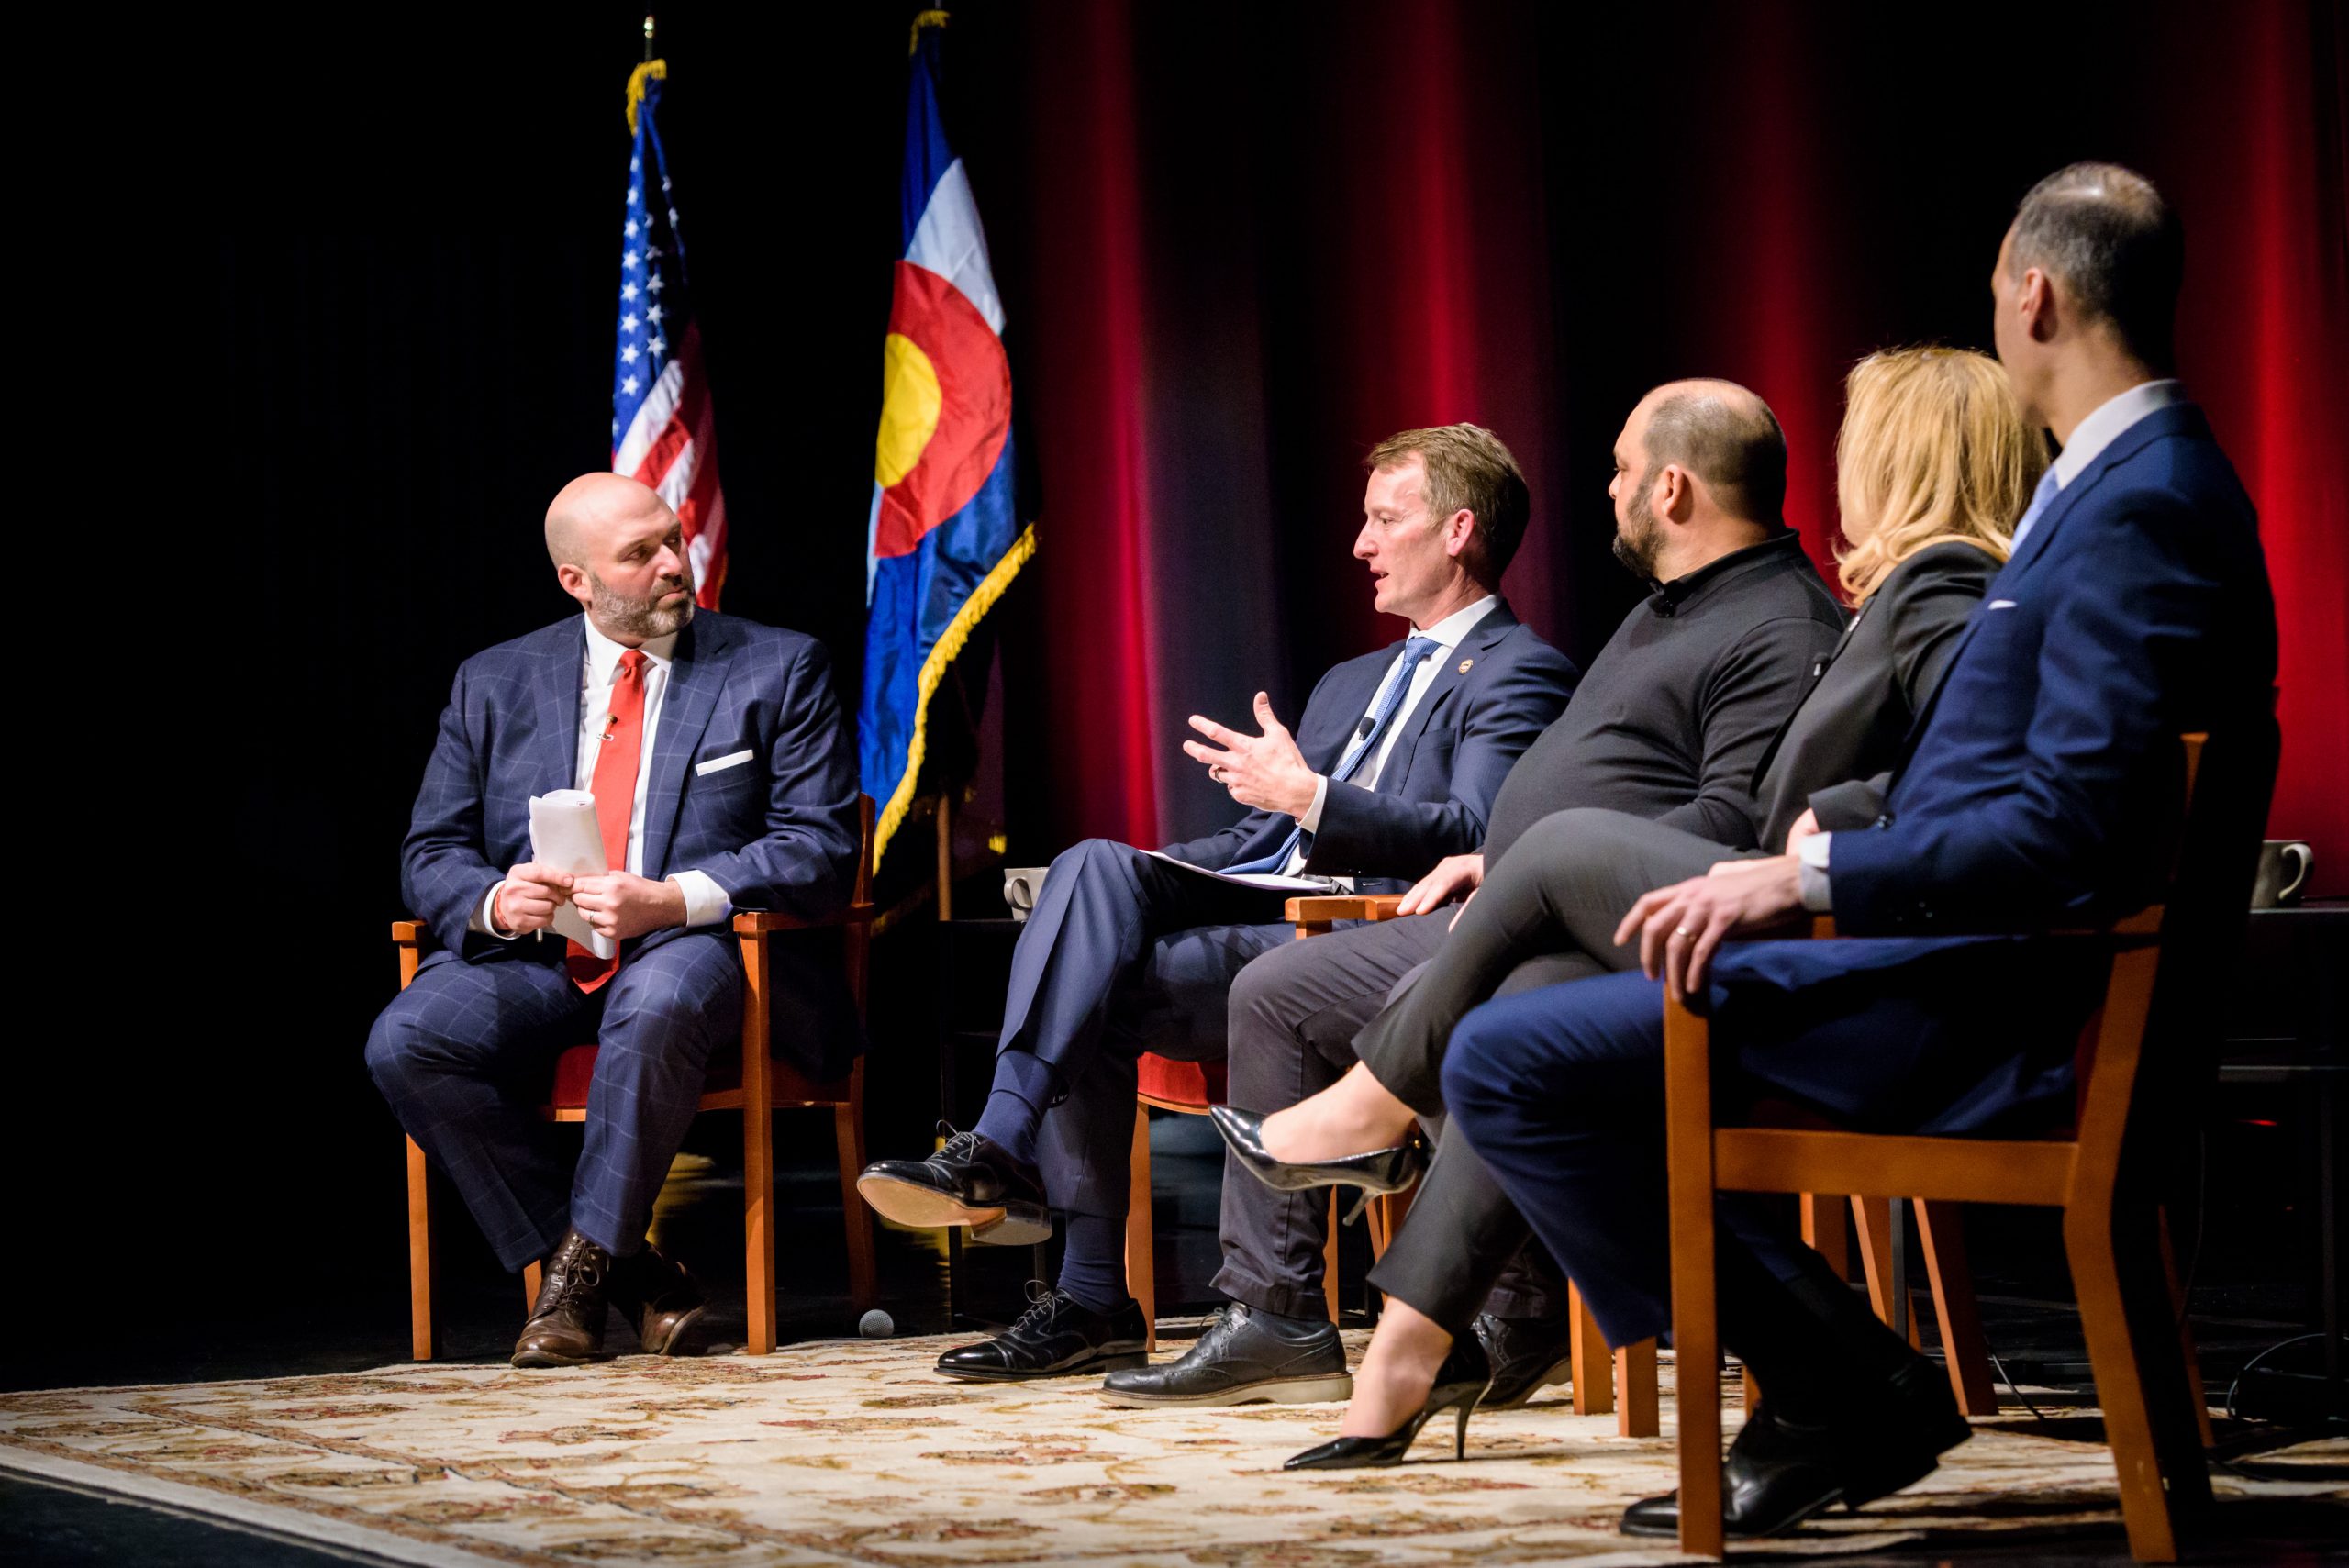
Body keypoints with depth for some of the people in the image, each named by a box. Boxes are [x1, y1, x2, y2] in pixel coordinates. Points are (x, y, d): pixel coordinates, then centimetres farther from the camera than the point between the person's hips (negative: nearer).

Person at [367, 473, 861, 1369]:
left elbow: (821, 852, -4)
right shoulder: (493, 684, 14)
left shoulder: (778, 669, 6)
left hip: (696, 943, -3)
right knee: (407, 1041, -26)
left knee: (654, 1008, -39)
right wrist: (493, 902, -14)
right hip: (535, 958, 3)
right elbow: (430, 856, 12)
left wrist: (672, 901, -20)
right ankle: (629, 1277, -18)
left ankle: (583, 1262, -20)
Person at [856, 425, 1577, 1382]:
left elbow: (1471, 838, -13)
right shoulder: (1350, 684, 31)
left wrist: (1308, 796, -19)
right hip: (1258, 906, 8)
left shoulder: (1518, 675, 2)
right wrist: (1117, 889, 12)